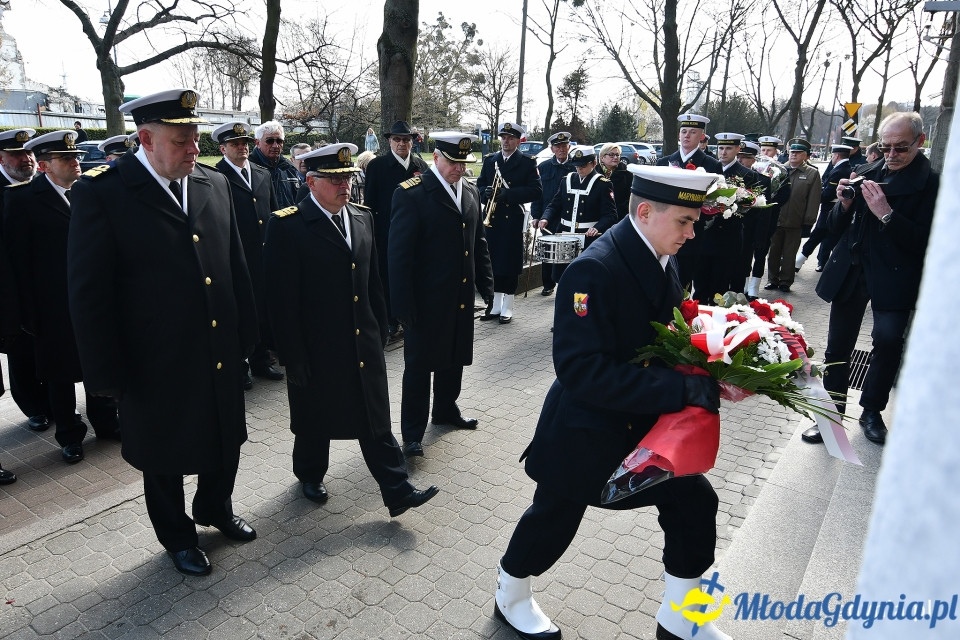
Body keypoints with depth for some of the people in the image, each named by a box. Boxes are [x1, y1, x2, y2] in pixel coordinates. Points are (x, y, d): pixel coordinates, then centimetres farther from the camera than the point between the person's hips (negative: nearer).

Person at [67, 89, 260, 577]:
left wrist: (245, 334, 8)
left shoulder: (214, 184, 2)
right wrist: (108, 375, -12)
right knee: (166, 458, 17)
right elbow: (88, 294, -13)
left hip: (221, 357, 5)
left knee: (225, 444, 21)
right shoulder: (101, 193, -14)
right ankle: (177, 536, 42)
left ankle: (215, 509, 49)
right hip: (157, 367, -4)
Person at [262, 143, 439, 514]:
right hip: (316, 349, -4)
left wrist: (380, 330, 11)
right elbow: (283, 299, -14)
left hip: (364, 344, 4)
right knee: (315, 421, 17)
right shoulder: (286, 226, -14)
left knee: (377, 421, 9)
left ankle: (397, 491, 18)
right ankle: (310, 476, 42)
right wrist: (294, 356, -13)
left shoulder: (362, 218, 5)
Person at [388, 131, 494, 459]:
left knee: (454, 358, 20)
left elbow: (479, 242, 16)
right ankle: (412, 432, 18)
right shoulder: (411, 193, -13)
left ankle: (445, 411, 41)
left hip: (461, 297, 7)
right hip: (426, 300, -6)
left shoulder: (471, 192, 8)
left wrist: (486, 283, 10)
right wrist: (403, 305, -17)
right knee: (419, 365, 5)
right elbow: (399, 254, -15)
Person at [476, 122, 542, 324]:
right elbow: (479, 186, 13)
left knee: (510, 264, 0)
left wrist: (508, 194, -18)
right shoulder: (489, 160, 13)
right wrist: (486, 193, -11)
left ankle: (507, 308, 10)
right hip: (491, 218, 4)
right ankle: (495, 305, 18)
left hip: (513, 219, -3)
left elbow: (536, 191, -8)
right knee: (493, 262, 7)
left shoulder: (528, 162, 1)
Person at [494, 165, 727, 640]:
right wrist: (681, 389, -34)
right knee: (554, 518, 13)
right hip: (587, 428, -7)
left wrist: (707, 375, -9)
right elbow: (581, 369, -33)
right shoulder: (595, 269, -28)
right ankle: (510, 597, 44)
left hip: (649, 421, 7)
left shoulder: (661, 262, -2)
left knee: (695, 506, 9)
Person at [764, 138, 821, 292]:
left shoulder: (812, 173, 2)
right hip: (775, 220, 2)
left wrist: (808, 222, -8)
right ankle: (772, 279, 21)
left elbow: (814, 200, -1)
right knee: (774, 251, 9)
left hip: (795, 223, -2)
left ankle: (785, 281, 17)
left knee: (789, 254, 7)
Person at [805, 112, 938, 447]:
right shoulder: (865, 173, 8)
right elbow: (836, 227, 11)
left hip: (894, 280, -4)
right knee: (838, 347, 6)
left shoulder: (931, 184, -5)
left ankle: (872, 412, 16)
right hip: (851, 272, 4)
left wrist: (886, 213, -22)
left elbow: (924, 242, -14)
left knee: (888, 341, -9)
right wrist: (844, 204, -8)